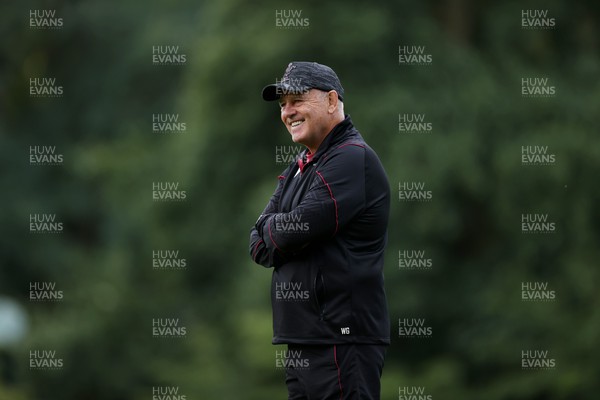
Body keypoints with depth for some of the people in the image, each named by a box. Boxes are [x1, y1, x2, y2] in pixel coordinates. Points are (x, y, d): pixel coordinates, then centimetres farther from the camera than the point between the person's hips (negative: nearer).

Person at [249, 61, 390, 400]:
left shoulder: (353, 158, -10)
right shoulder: (301, 167, 20)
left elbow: (299, 229, -18)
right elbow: (259, 247, 14)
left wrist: (270, 231, 3)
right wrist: (285, 235, -6)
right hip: (302, 342, 9)